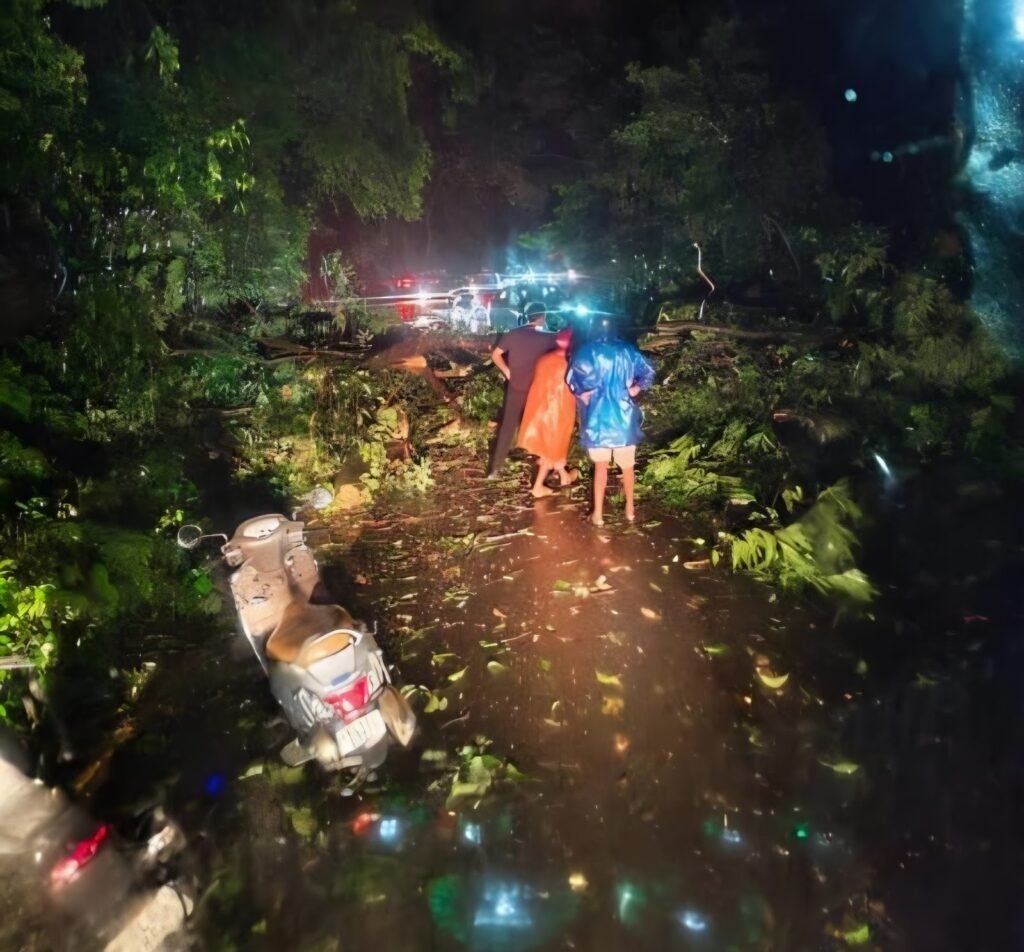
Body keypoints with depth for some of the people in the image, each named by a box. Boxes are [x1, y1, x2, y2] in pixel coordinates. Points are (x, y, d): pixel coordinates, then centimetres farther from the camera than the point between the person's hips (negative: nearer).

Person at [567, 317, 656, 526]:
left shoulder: (588, 350, -4)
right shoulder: (627, 350, 5)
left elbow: (574, 377, -16)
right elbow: (648, 373, 3)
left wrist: (581, 393, -1)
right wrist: (635, 388, 12)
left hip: (599, 415, -2)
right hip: (624, 414, 2)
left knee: (601, 465, 8)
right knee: (627, 465, 16)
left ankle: (598, 514, 9)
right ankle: (630, 509, 27)